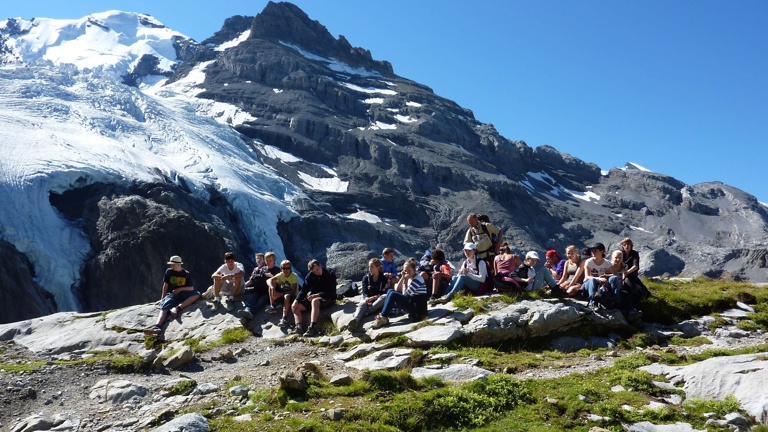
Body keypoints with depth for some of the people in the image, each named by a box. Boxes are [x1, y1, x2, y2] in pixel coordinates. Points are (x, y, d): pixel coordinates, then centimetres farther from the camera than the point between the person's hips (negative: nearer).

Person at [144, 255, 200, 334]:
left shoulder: (186, 274, 5)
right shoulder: (169, 271, 8)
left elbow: (191, 288, 1)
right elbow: (165, 285, 9)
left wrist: (180, 289, -12)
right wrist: (162, 298, 5)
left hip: (183, 294, 0)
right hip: (171, 294, 0)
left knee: (197, 294, -29)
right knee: (164, 308, -31)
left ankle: (178, 308, -40)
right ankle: (157, 326, -56)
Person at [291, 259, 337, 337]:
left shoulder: (330, 274, -8)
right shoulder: (310, 276, 5)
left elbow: (331, 292, -15)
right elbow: (304, 290, 0)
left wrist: (317, 295, -26)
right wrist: (296, 300, -16)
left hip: (328, 299, -6)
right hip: (313, 298, 6)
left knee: (315, 301, -39)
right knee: (295, 307, -9)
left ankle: (312, 327, -49)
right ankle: (299, 327, -29)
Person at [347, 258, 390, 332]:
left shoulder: (384, 278, 1)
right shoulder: (366, 278, 5)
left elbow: (384, 293, -8)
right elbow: (365, 293, -5)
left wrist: (374, 297, -25)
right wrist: (367, 299, -28)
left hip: (379, 302, 0)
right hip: (368, 300, 0)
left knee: (385, 296, -34)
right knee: (362, 304, -35)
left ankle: (365, 312, -46)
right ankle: (355, 320, -68)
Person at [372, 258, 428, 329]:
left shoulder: (417, 279, -14)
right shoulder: (408, 278, 12)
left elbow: (405, 294, -18)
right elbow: (397, 290, 4)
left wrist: (405, 280, -13)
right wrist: (402, 278, -3)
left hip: (418, 306, -9)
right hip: (411, 302, 9)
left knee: (392, 294, -20)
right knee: (390, 291, 1)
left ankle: (383, 318, -18)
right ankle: (382, 315, -8)